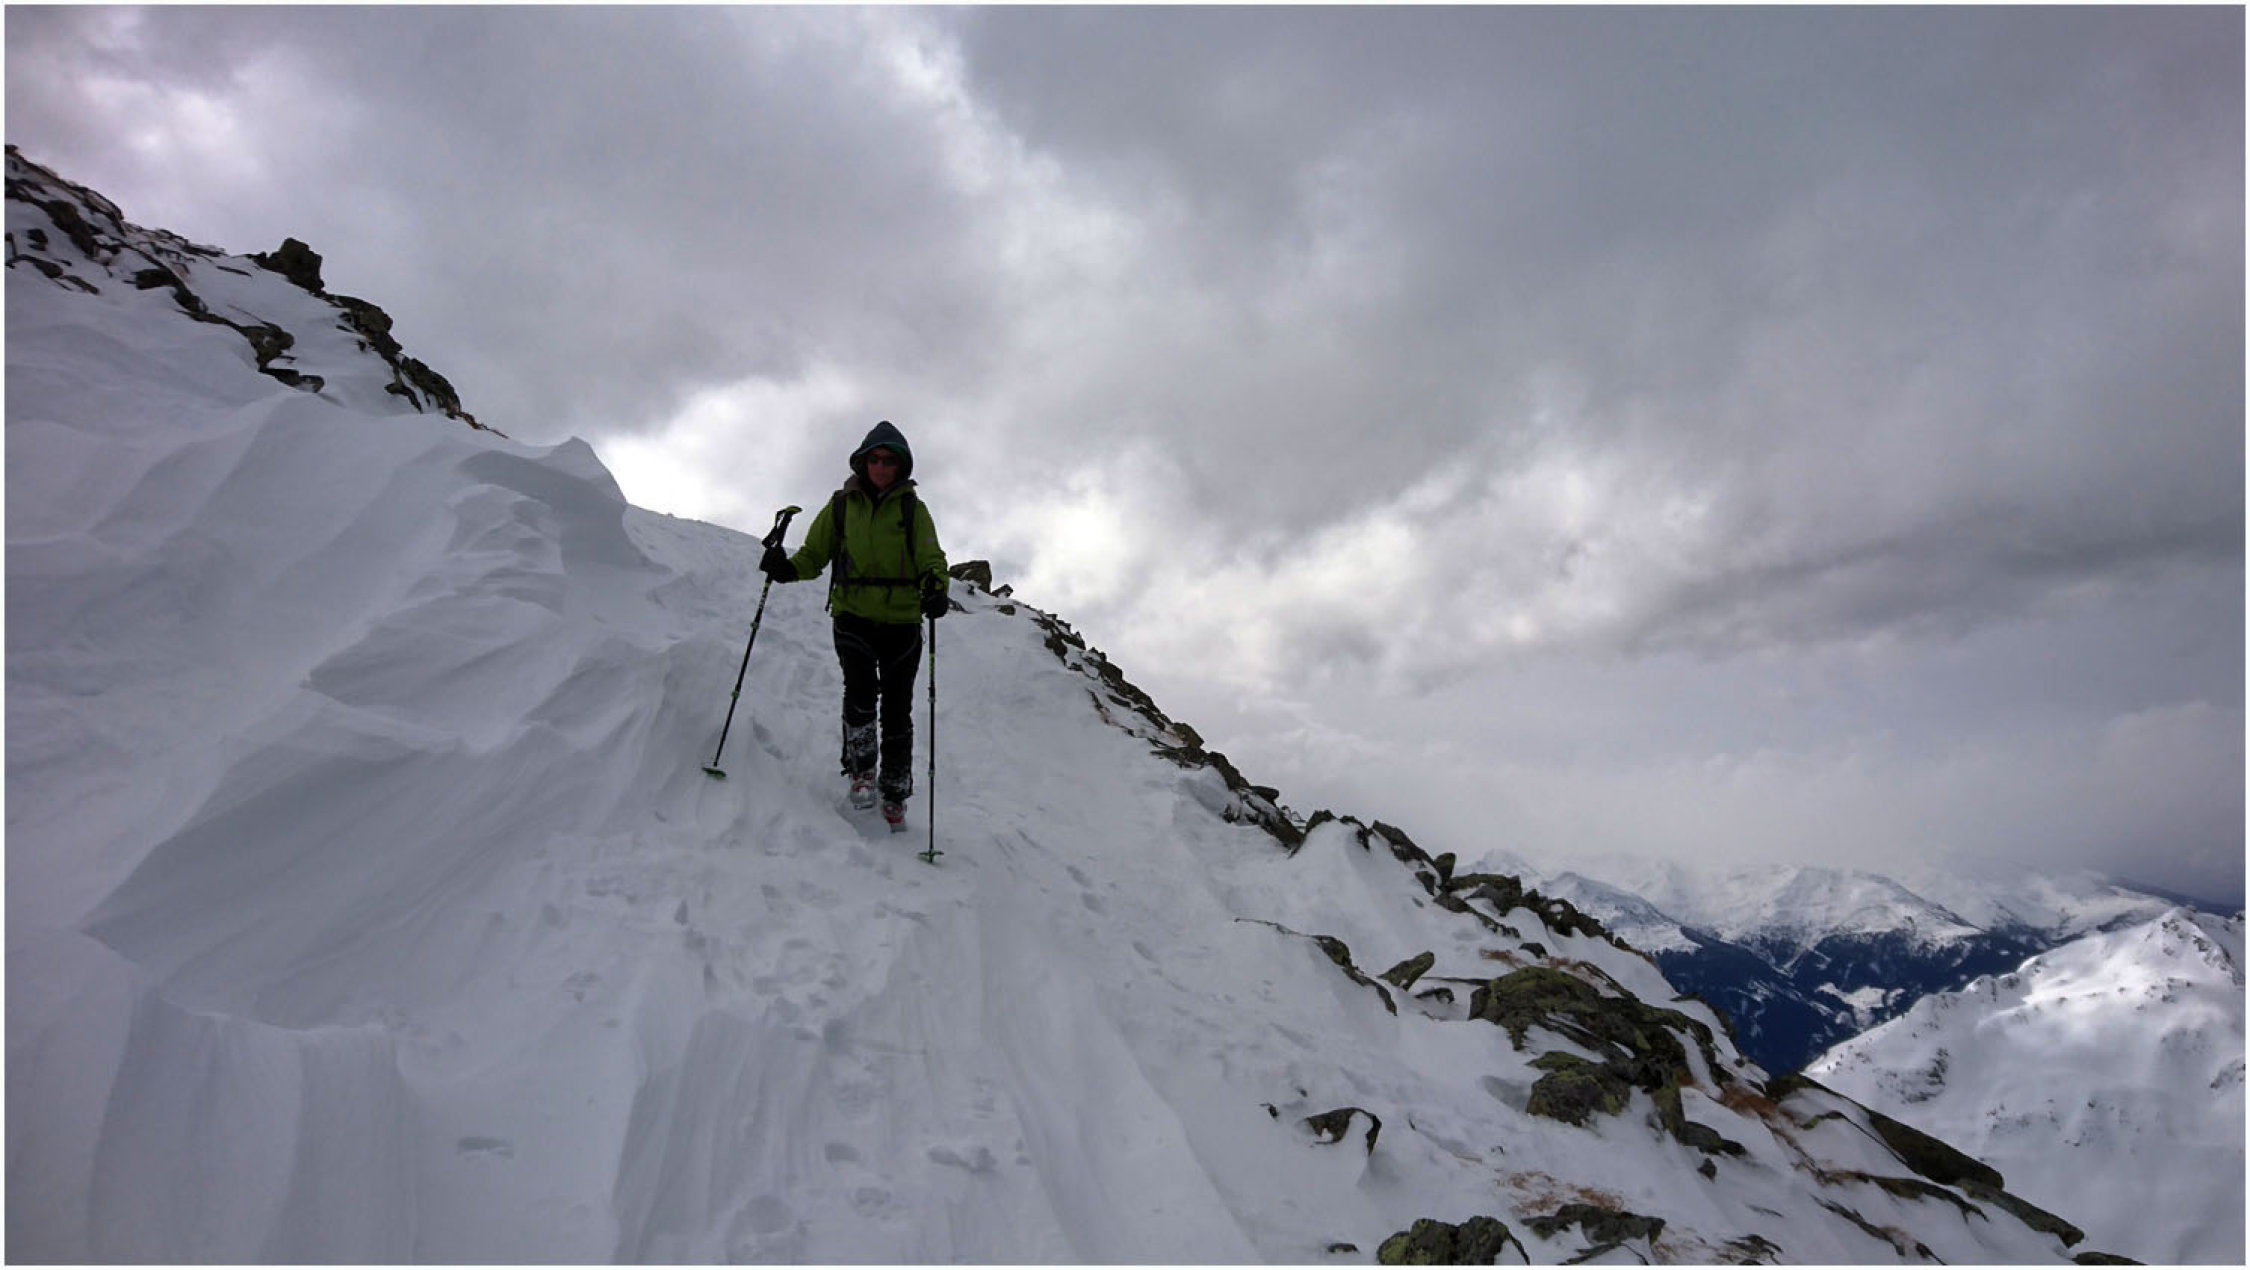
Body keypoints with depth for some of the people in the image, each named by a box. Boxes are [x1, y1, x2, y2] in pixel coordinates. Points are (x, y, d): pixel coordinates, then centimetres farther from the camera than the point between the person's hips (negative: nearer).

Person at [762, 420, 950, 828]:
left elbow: (931, 558, -4)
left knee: (897, 710, 3)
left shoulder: (913, 509, 4)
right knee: (861, 691, -21)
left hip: (901, 620, 0)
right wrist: (788, 568, -12)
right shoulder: (842, 504, 7)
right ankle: (861, 770, 3)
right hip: (853, 614, 0)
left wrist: (935, 591, -26)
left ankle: (894, 796, 17)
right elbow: (815, 553, 10)